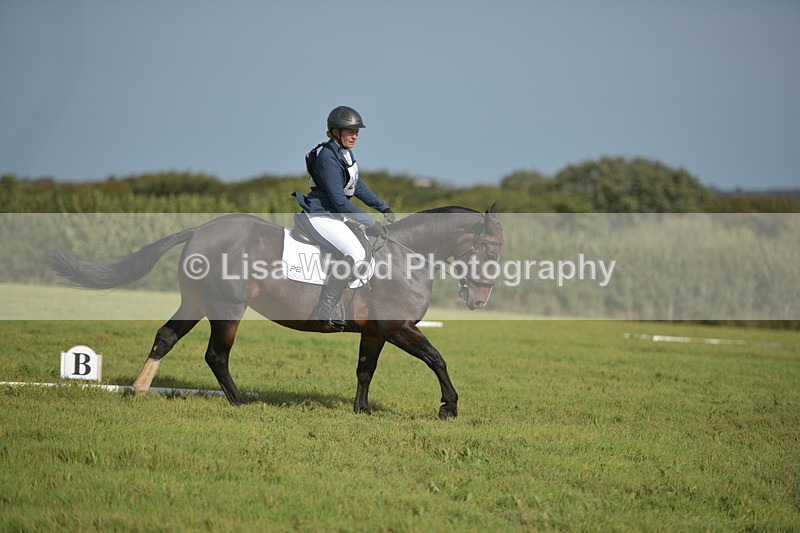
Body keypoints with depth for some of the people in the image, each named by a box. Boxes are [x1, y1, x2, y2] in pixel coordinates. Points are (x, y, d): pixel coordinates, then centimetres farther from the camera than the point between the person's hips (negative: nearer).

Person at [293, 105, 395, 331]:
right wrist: (370, 223, -24)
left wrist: (384, 208, 12)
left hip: (334, 214, 11)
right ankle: (322, 312, -24)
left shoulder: (345, 152, 9)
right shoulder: (328, 157, -22)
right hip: (319, 215, -11)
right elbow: (339, 200, -25)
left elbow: (357, 186, 19)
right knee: (355, 254, -24)